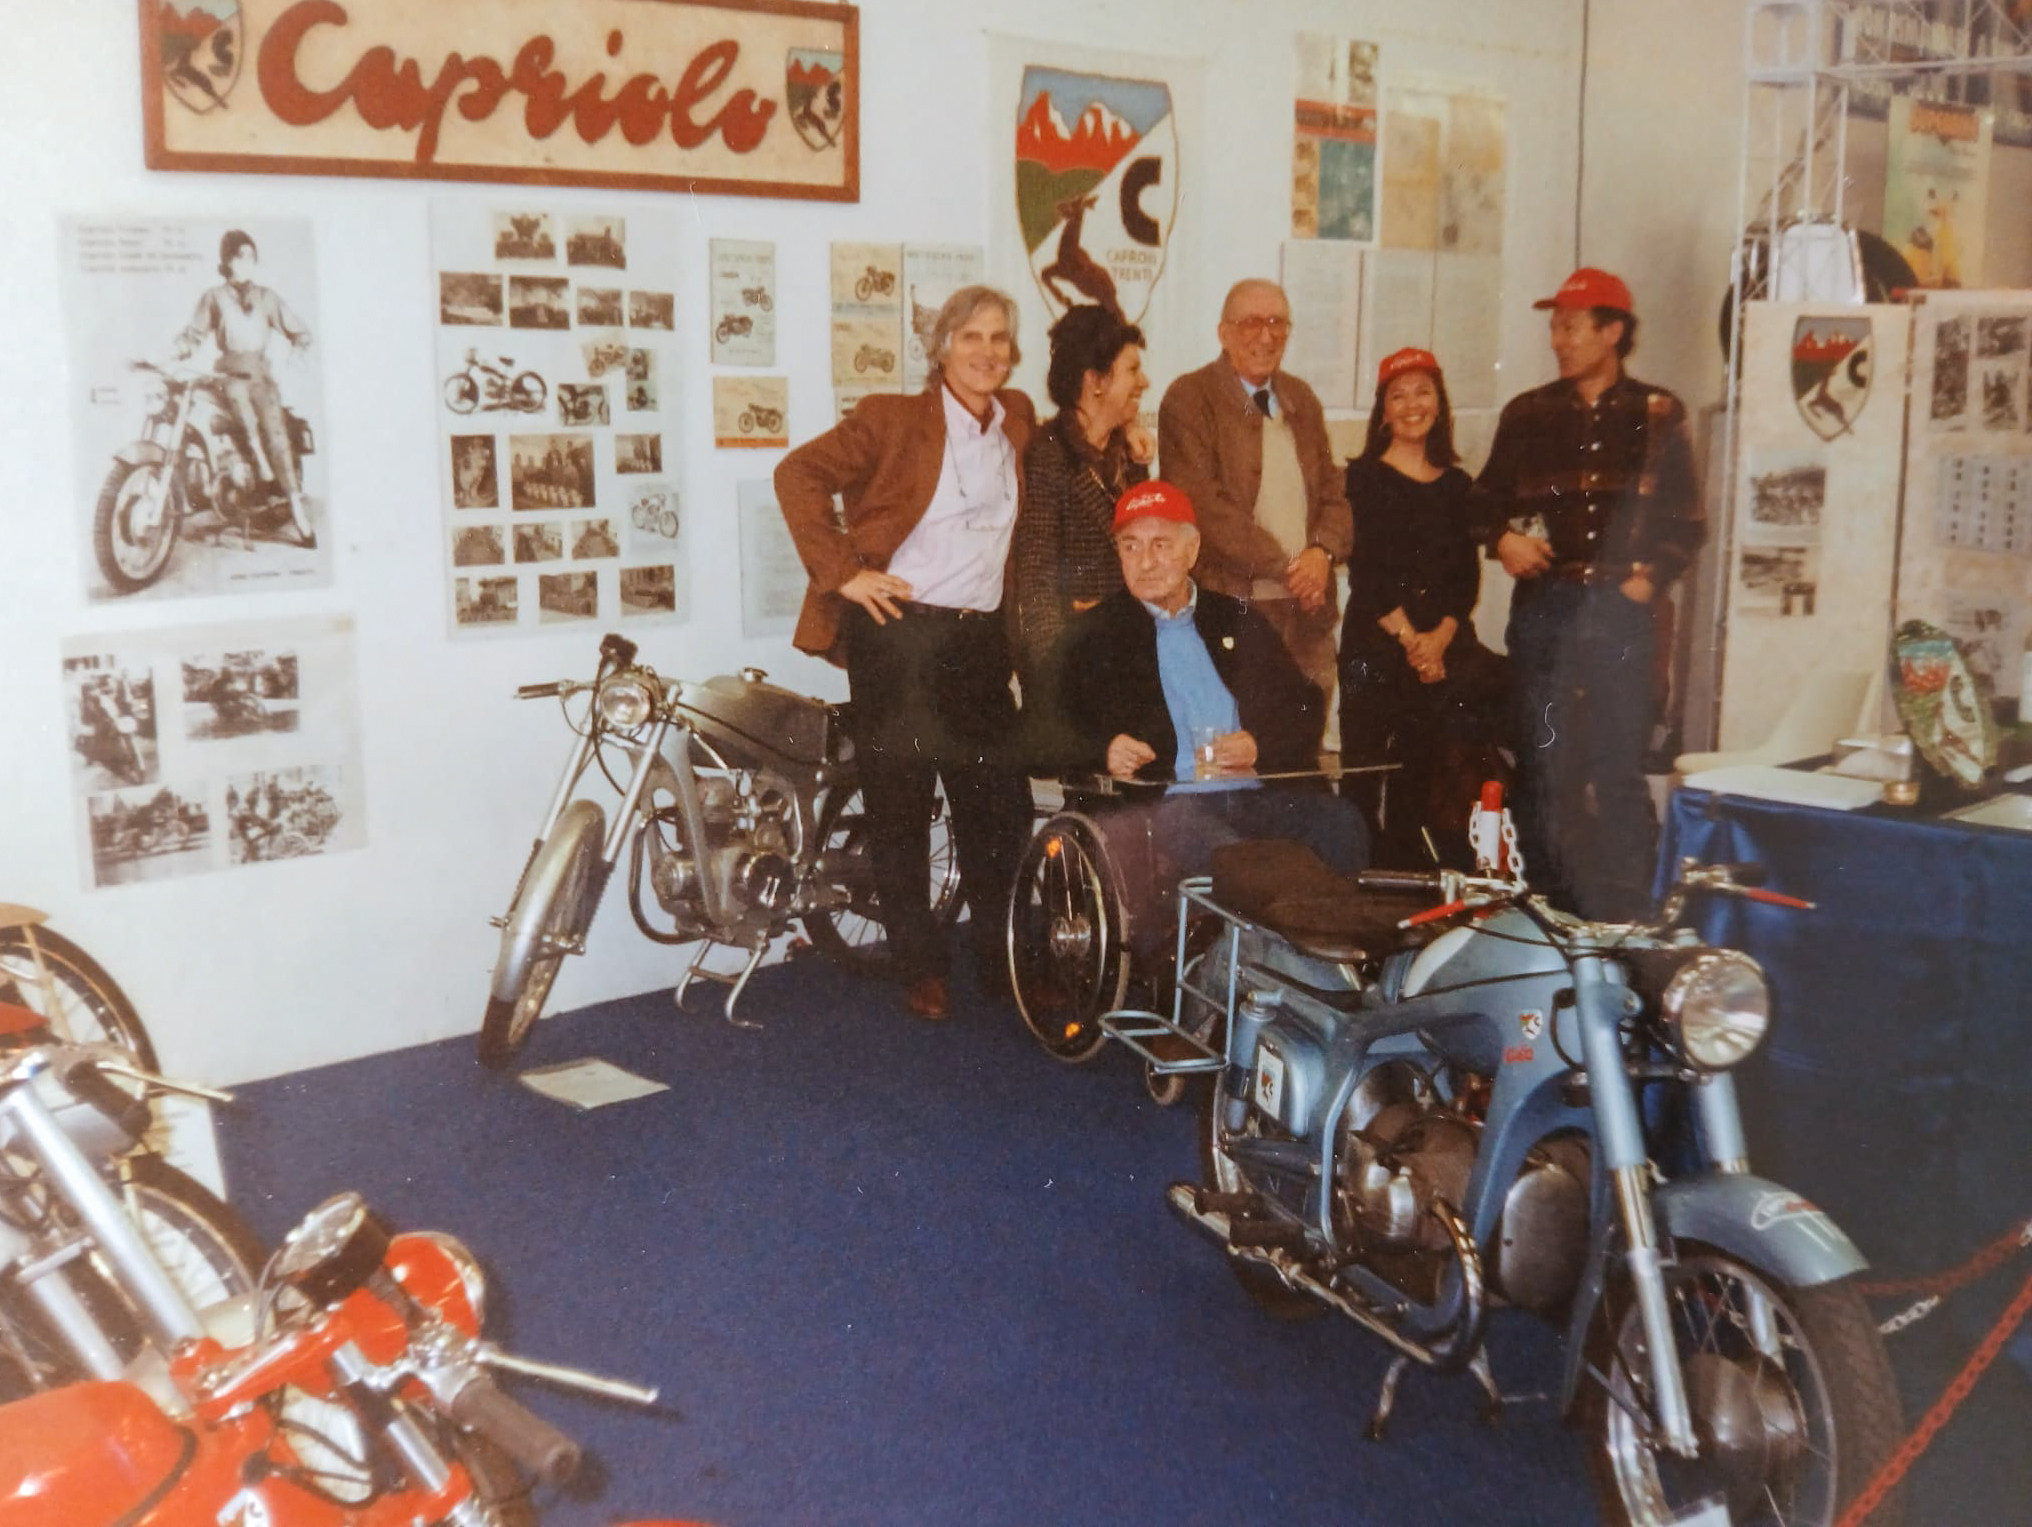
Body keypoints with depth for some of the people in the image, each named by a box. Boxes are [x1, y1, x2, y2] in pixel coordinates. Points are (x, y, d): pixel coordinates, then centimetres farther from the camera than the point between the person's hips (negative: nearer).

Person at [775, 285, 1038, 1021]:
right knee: (900, 808, 3)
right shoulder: (892, 419, -4)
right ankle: (922, 970, 16)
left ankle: (1004, 961, 22)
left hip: (981, 639, 5)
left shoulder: (1019, 419, 12)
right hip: (897, 635, -4)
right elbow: (799, 472, -8)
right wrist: (842, 569, -13)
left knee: (1002, 808, 7)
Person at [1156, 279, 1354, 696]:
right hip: (1230, 604, -6)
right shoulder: (1188, 399, -4)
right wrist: (1287, 567, -13)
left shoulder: (1302, 400, 17)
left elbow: (1333, 492, 17)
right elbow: (1206, 505, -13)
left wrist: (1323, 552, -4)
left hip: (1307, 610, 6)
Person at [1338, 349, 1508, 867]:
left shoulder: (1457, 485, 15)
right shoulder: (1363, 477, 4)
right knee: (1367, 774, -6)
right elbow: (1364, 569, -4)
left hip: (1444, 645, 3)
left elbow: (1468, 574, 9)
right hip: (1376, 647, -3)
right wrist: (1408, 637, -9)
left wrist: (1440, 637, -7)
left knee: (1422, 781, 0)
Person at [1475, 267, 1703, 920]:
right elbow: (1488, 498, 16)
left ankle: (1625, 919, 5)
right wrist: (1503, 538, -4)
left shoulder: (1657, 415, 7)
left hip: (1621, 610, -2)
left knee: (1619, 767, -3)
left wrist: (1649, 578, -5)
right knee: (1541, 765, 5)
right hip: (1544, 606, 2)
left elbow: (1686, 519, 9)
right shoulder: (1527, 414, 11)